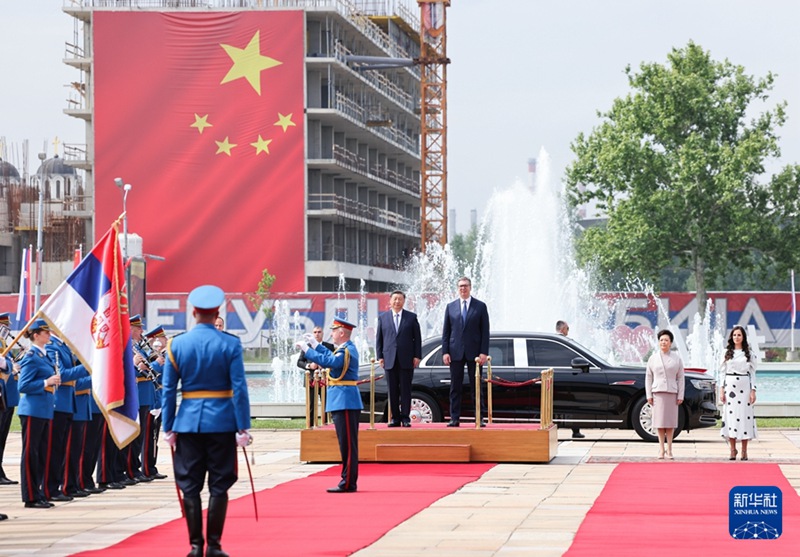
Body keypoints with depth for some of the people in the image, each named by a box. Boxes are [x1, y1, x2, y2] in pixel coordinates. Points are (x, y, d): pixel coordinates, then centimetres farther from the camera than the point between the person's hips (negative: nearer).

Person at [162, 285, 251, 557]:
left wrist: (168, 427, 6)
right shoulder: (230, 344, -6)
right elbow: (239, 389, -8)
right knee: (219, 486, 5)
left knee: (190, 486, 7)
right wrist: (243, 427, -4)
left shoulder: (177, 344, -1)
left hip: (188, 422, 1)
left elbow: (168, 390, 0)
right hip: (222, 422, -1)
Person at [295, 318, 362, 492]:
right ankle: (348, 481, 17)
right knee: (347, 444, 13)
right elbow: (331, 357, 30)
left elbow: (327, 361, -28)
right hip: (345, 402, 10)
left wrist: (306, 349, -20)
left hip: (344, 403, -10)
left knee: (348, 444, -7)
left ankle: (348, 484, -5)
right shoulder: (347, 348, 15)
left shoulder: (346, 351, -16)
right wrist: (315, 344, 29)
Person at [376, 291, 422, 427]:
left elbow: (417, 338, 5)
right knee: (393, 390, 3)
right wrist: (379, 356, 1)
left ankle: (405, 418, 3)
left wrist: (417, 356, -3)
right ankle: (395, 418, 7)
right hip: (390, 359, 1)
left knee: (405, 390, -1)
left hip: (406, 359, -1)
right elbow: (379, 338, 9)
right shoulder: (383, 317, 10)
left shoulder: (412, 317, 6)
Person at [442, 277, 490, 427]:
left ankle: (480, 418, 6)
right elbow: (446, 331, 8)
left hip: (474, 352, -1)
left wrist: (484, 352, -7)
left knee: (477, 387, 2)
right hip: (456, 353, 2)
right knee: (455, 387, 2)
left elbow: (485, 331, 1)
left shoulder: (480, 306, 4)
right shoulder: (451, 307, 9)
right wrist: (445, 351, -2)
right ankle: (454, 418, 5)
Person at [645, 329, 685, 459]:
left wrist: (680, 396, -1)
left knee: (670, 421, 0)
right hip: (658, 392, 0)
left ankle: (669, 449, 4)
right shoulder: (653, 358, 9)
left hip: (672, 393, 0)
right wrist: (649, 395, 0)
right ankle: (661, 449, 4)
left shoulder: (676, 359, 8)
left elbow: (680, 378, 6)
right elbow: (648, 377, 8)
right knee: (660, 421, 0)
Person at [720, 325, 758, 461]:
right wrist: (721, 390, -1)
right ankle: (733, 449, 4)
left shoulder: (749, 354, 7)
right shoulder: (727, 353, 8)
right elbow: (723, 372, 8)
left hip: (744, 387, 0)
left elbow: (752, 373, 7)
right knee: (731, 416, -3)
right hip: (730, 386, 1)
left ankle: (744, 451, 2)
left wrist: (753, 391, -1)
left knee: (745, 416, -3)